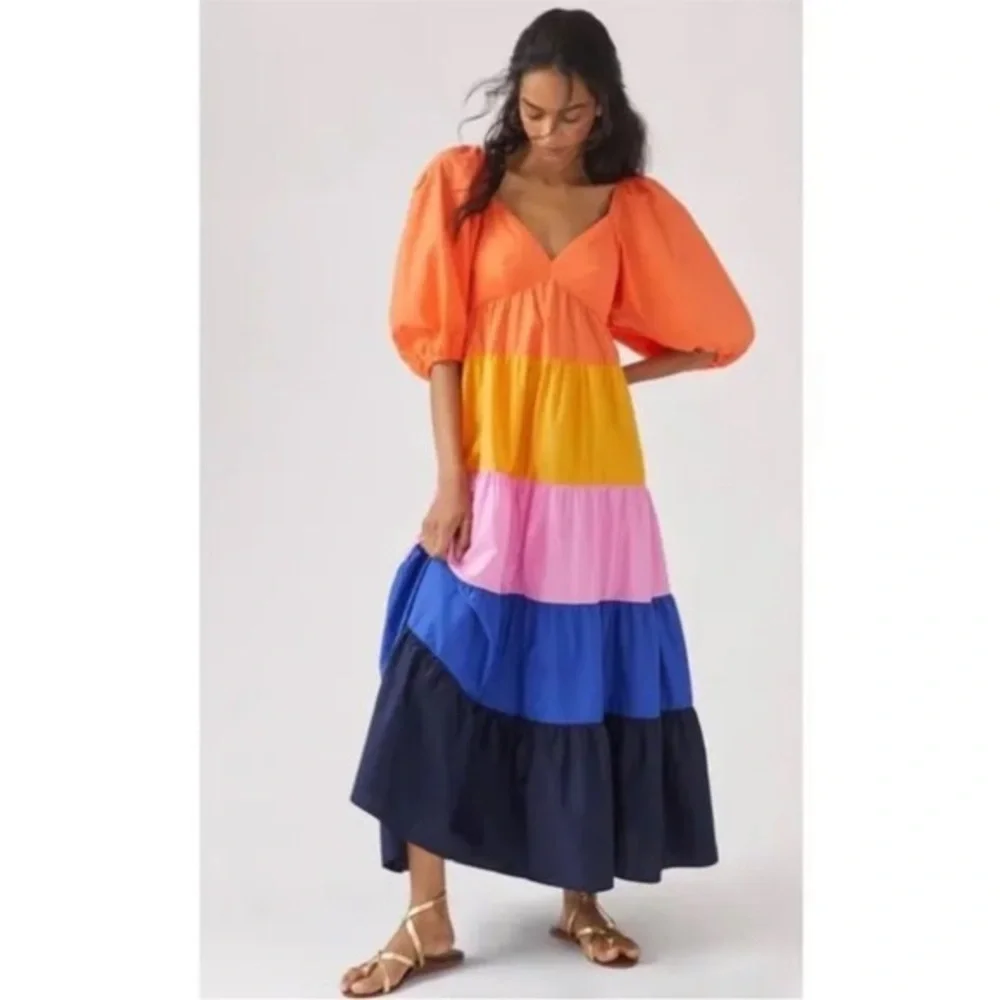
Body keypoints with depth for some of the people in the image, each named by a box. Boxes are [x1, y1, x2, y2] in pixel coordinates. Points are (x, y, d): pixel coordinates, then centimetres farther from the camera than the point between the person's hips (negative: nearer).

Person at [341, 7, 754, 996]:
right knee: (439, 679, -6)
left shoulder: (636, 207, 4)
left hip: (591, 463, 1)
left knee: (587, 677, 5)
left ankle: (581, 900, 22)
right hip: (488, 460, -1)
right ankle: (427, 919, 6)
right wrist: (451, 476, -10)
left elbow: (722, 331, 11)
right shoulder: (461, 183, 0)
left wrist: (616, 376, 3)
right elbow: (439, 340, -4)